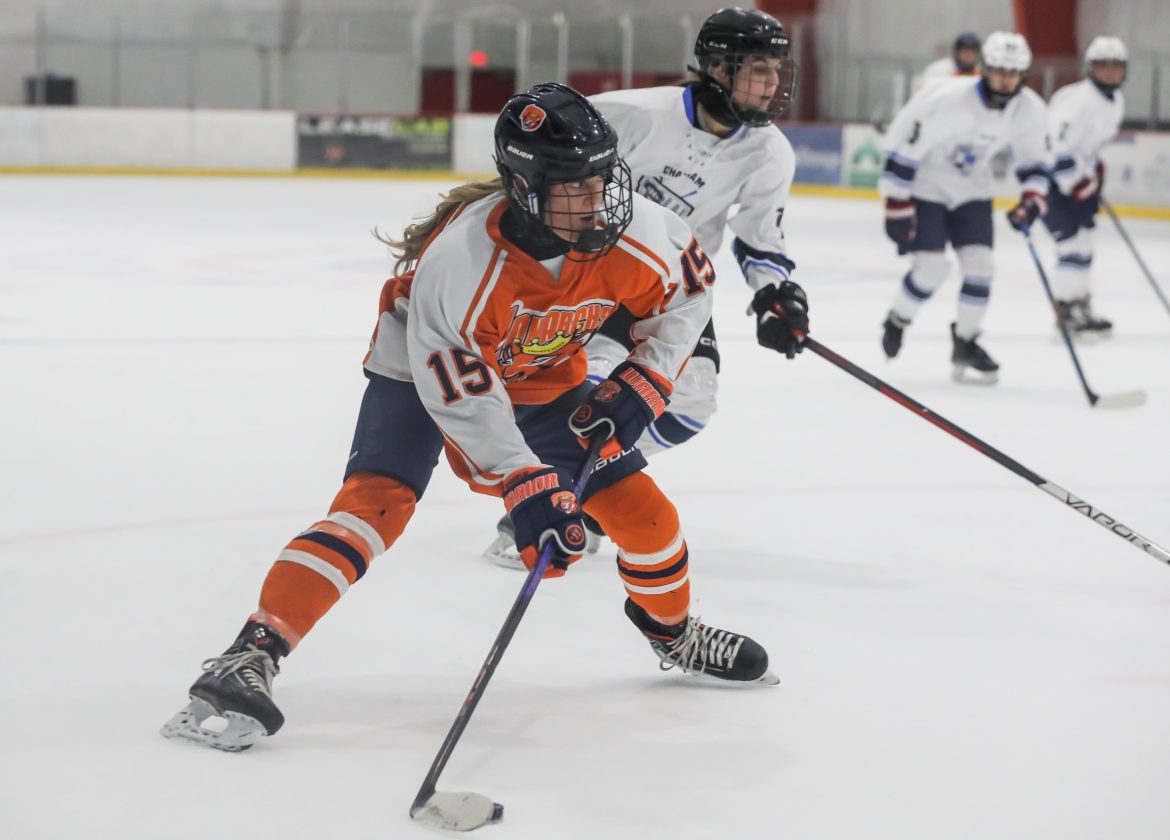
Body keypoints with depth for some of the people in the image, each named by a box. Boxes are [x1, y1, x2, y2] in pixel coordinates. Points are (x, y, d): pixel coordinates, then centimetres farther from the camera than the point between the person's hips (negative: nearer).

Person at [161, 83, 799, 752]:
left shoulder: (633, 231, -27)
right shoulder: (459, 259, -40)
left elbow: (688, 287, -3)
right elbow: (461, 393, -33)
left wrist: (643, 384, -10)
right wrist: (527, 488, -36)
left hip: (544, 376, 5)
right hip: (427, 369, -5)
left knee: (636, 504, 3)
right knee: (376, 501, -25)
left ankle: (673, 630, 35)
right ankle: (251, 659, -30)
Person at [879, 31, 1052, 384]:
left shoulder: (1030, 110, -14)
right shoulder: (947, 100, -31)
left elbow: (1036, 160, 3)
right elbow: (903, 147, -24)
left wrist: (1032, 199, -15)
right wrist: (898, 208, -21)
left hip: (972, 189, 5)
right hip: (925, 185, -5)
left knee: (978, 263, -6)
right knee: (931, 268, -13)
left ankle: (964, 344, 12)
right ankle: (897, 322, 16)